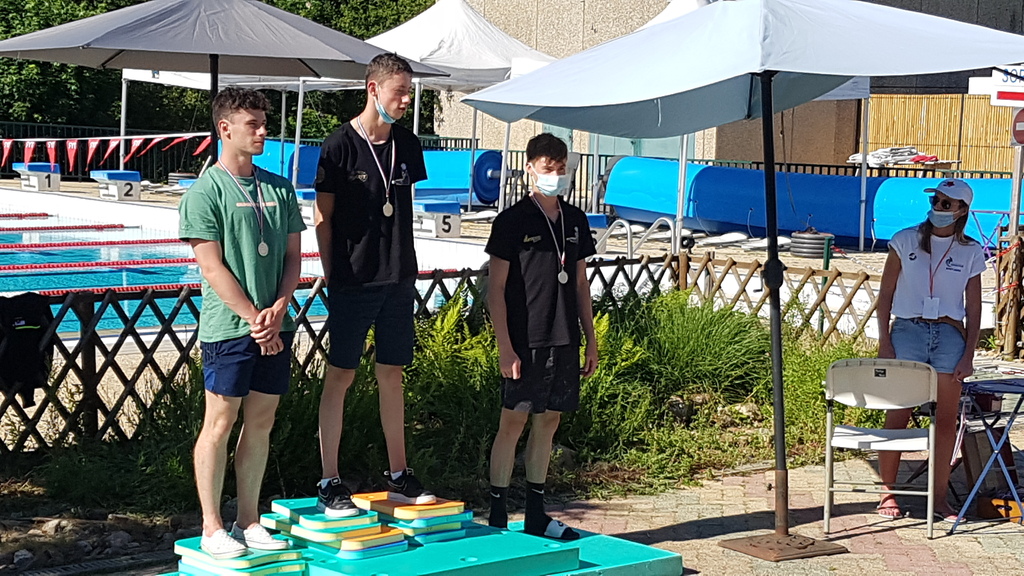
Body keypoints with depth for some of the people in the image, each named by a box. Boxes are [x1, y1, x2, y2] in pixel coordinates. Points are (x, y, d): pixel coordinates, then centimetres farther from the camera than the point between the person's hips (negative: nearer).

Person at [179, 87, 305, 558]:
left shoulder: (279, 189, 11)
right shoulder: (205, 192, -6)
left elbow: (293, 255, 11)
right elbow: (213, 268, -10)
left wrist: (278, 309, -4)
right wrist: (255, 319, -13)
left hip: (275, 326, 6)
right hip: (228, 326, -5)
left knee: (261, 423, 9)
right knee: (220, 422, 0)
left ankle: (249, 521, 19)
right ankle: (212, 528, 7)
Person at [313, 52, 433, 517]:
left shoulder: (407, 144, 8)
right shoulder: (340, 146, -8)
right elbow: (323, 218, -4)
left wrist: (408, 270, 12)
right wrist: (331, 277, -6)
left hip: (397, 280, 5)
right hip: (352, 281, -5)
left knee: (392, 375, 13)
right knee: (340, 375, 0)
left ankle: (398, 474, 22)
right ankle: (329, 483, 6)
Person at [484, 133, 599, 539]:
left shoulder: (575, 221, 12)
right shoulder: (513, 221, -6)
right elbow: (496, 288, -8)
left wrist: (590, 340, 14)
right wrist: (505, 347, -14)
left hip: (564, 340, 6)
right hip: (525, 341, -6)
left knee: (548, 421, 10)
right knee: (513, 421, -3)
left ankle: (535, 514, 18)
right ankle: (497, 516, 3)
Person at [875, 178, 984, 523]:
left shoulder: (970, 252, 5)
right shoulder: (906, 241, 1)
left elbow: (973, 307, 7)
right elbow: (886, 293, 3)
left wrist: (968, 354, 0)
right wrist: (884, 341, -5)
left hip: (949, 336, 1)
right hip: (907, 330, -1)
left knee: (946, 420, 4)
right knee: (897, 416, 0)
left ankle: (940, 497, 14)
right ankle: (887, 493, 9)